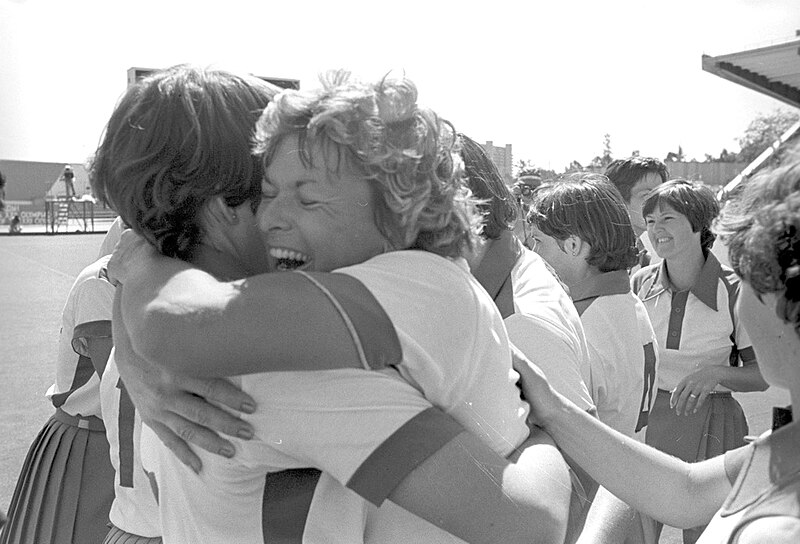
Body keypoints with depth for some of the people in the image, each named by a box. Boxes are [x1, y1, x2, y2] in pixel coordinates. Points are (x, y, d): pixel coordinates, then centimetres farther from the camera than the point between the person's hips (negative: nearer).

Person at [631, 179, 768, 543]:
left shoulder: (735, 291, -11)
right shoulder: (640, 283, -2)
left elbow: (763, 373, -4)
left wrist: (715, 373, -22)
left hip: (709, 427, -2)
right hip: (646, 418, 2)